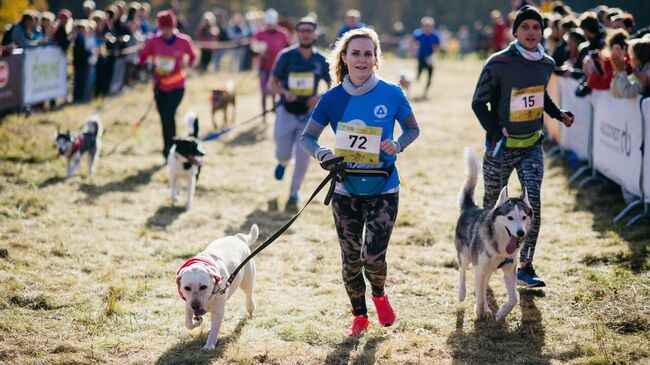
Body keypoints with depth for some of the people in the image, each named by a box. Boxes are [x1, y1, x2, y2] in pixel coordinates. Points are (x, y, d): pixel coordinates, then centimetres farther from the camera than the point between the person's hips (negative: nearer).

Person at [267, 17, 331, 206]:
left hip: (308, 114, 1)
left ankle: (294, 193, 19)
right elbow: (272, 84, -5)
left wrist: (321, 97, -14)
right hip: (286, 112, -1)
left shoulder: (321, 60, -5)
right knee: (283, 154, 1)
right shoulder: (286, 55, -10)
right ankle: (283, 162, 41)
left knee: (303, 157, -4)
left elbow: (332, 86, 6)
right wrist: (285, 92, -25)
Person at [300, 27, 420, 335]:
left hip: (383, 191, -2)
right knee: (351, 260, 8)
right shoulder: (333, 98, -5)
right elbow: (307, 137, 1)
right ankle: (359, 315, 30)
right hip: (346, 191, 2)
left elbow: (413, 129, 5)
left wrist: (397, 145, -16)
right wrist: (322, 155, -20)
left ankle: (379, 295, 26)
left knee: (373, 257, -8)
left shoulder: (392, 95, -8)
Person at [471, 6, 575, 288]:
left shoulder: (546, 64, 2)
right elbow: (479, 102, -8)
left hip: (532, 145, 4)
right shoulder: (499, 63, -15)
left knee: (533, 204, -10)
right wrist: (496, 132, -20)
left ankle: (525, 267, -3)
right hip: (501, 147, -3)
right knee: (491, 203, 10)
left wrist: (559, 114, 6)